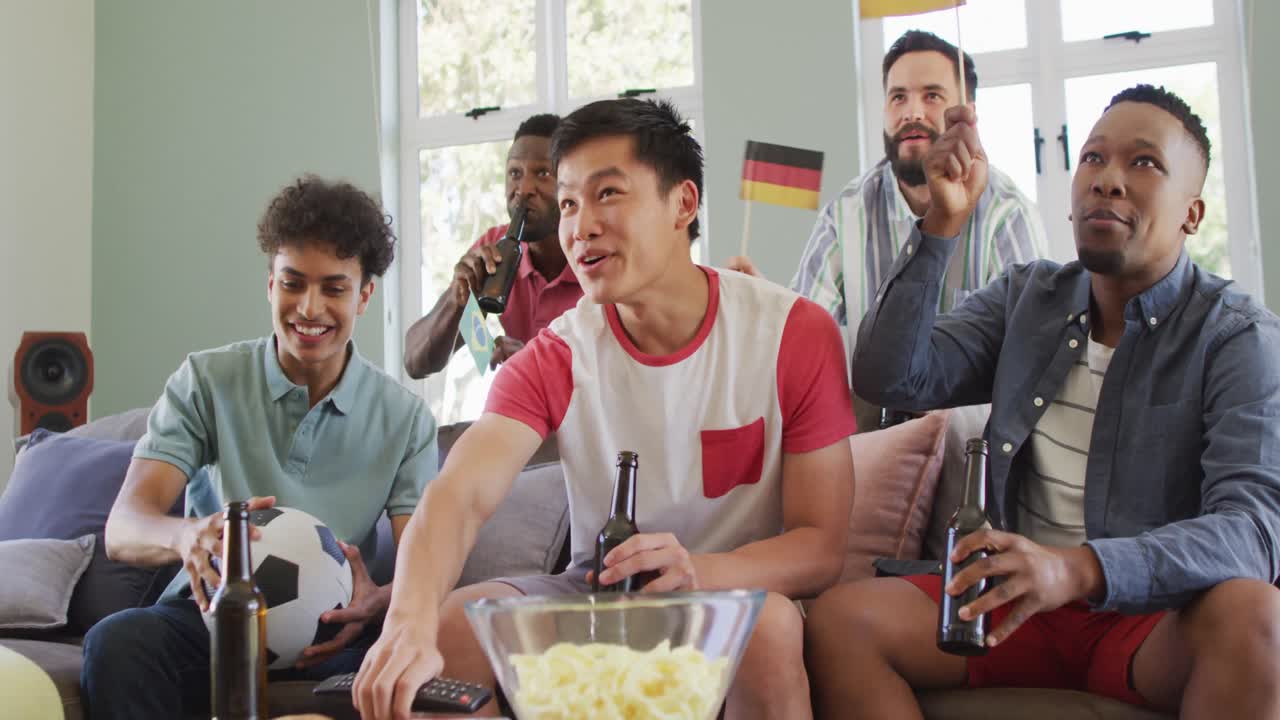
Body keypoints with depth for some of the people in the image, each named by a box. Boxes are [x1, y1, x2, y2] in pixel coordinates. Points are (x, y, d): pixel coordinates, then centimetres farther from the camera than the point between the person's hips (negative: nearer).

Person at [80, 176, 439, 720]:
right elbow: (122, 531, -9)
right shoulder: (206, 382, 1)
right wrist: (187, 536, -34)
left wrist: (376, 602, -29)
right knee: (118, 640, -33)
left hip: (330, 632, 1)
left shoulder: (405, 417, 4)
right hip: (212, 613, 0)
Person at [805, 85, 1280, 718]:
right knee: (839, 619, -21)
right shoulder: (1025, 297, 10)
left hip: (1152, 615, -3)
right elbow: (890, 379, -3)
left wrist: (1079, 568, -37)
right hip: (1017, 604, 3)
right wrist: (942, 224, -13)